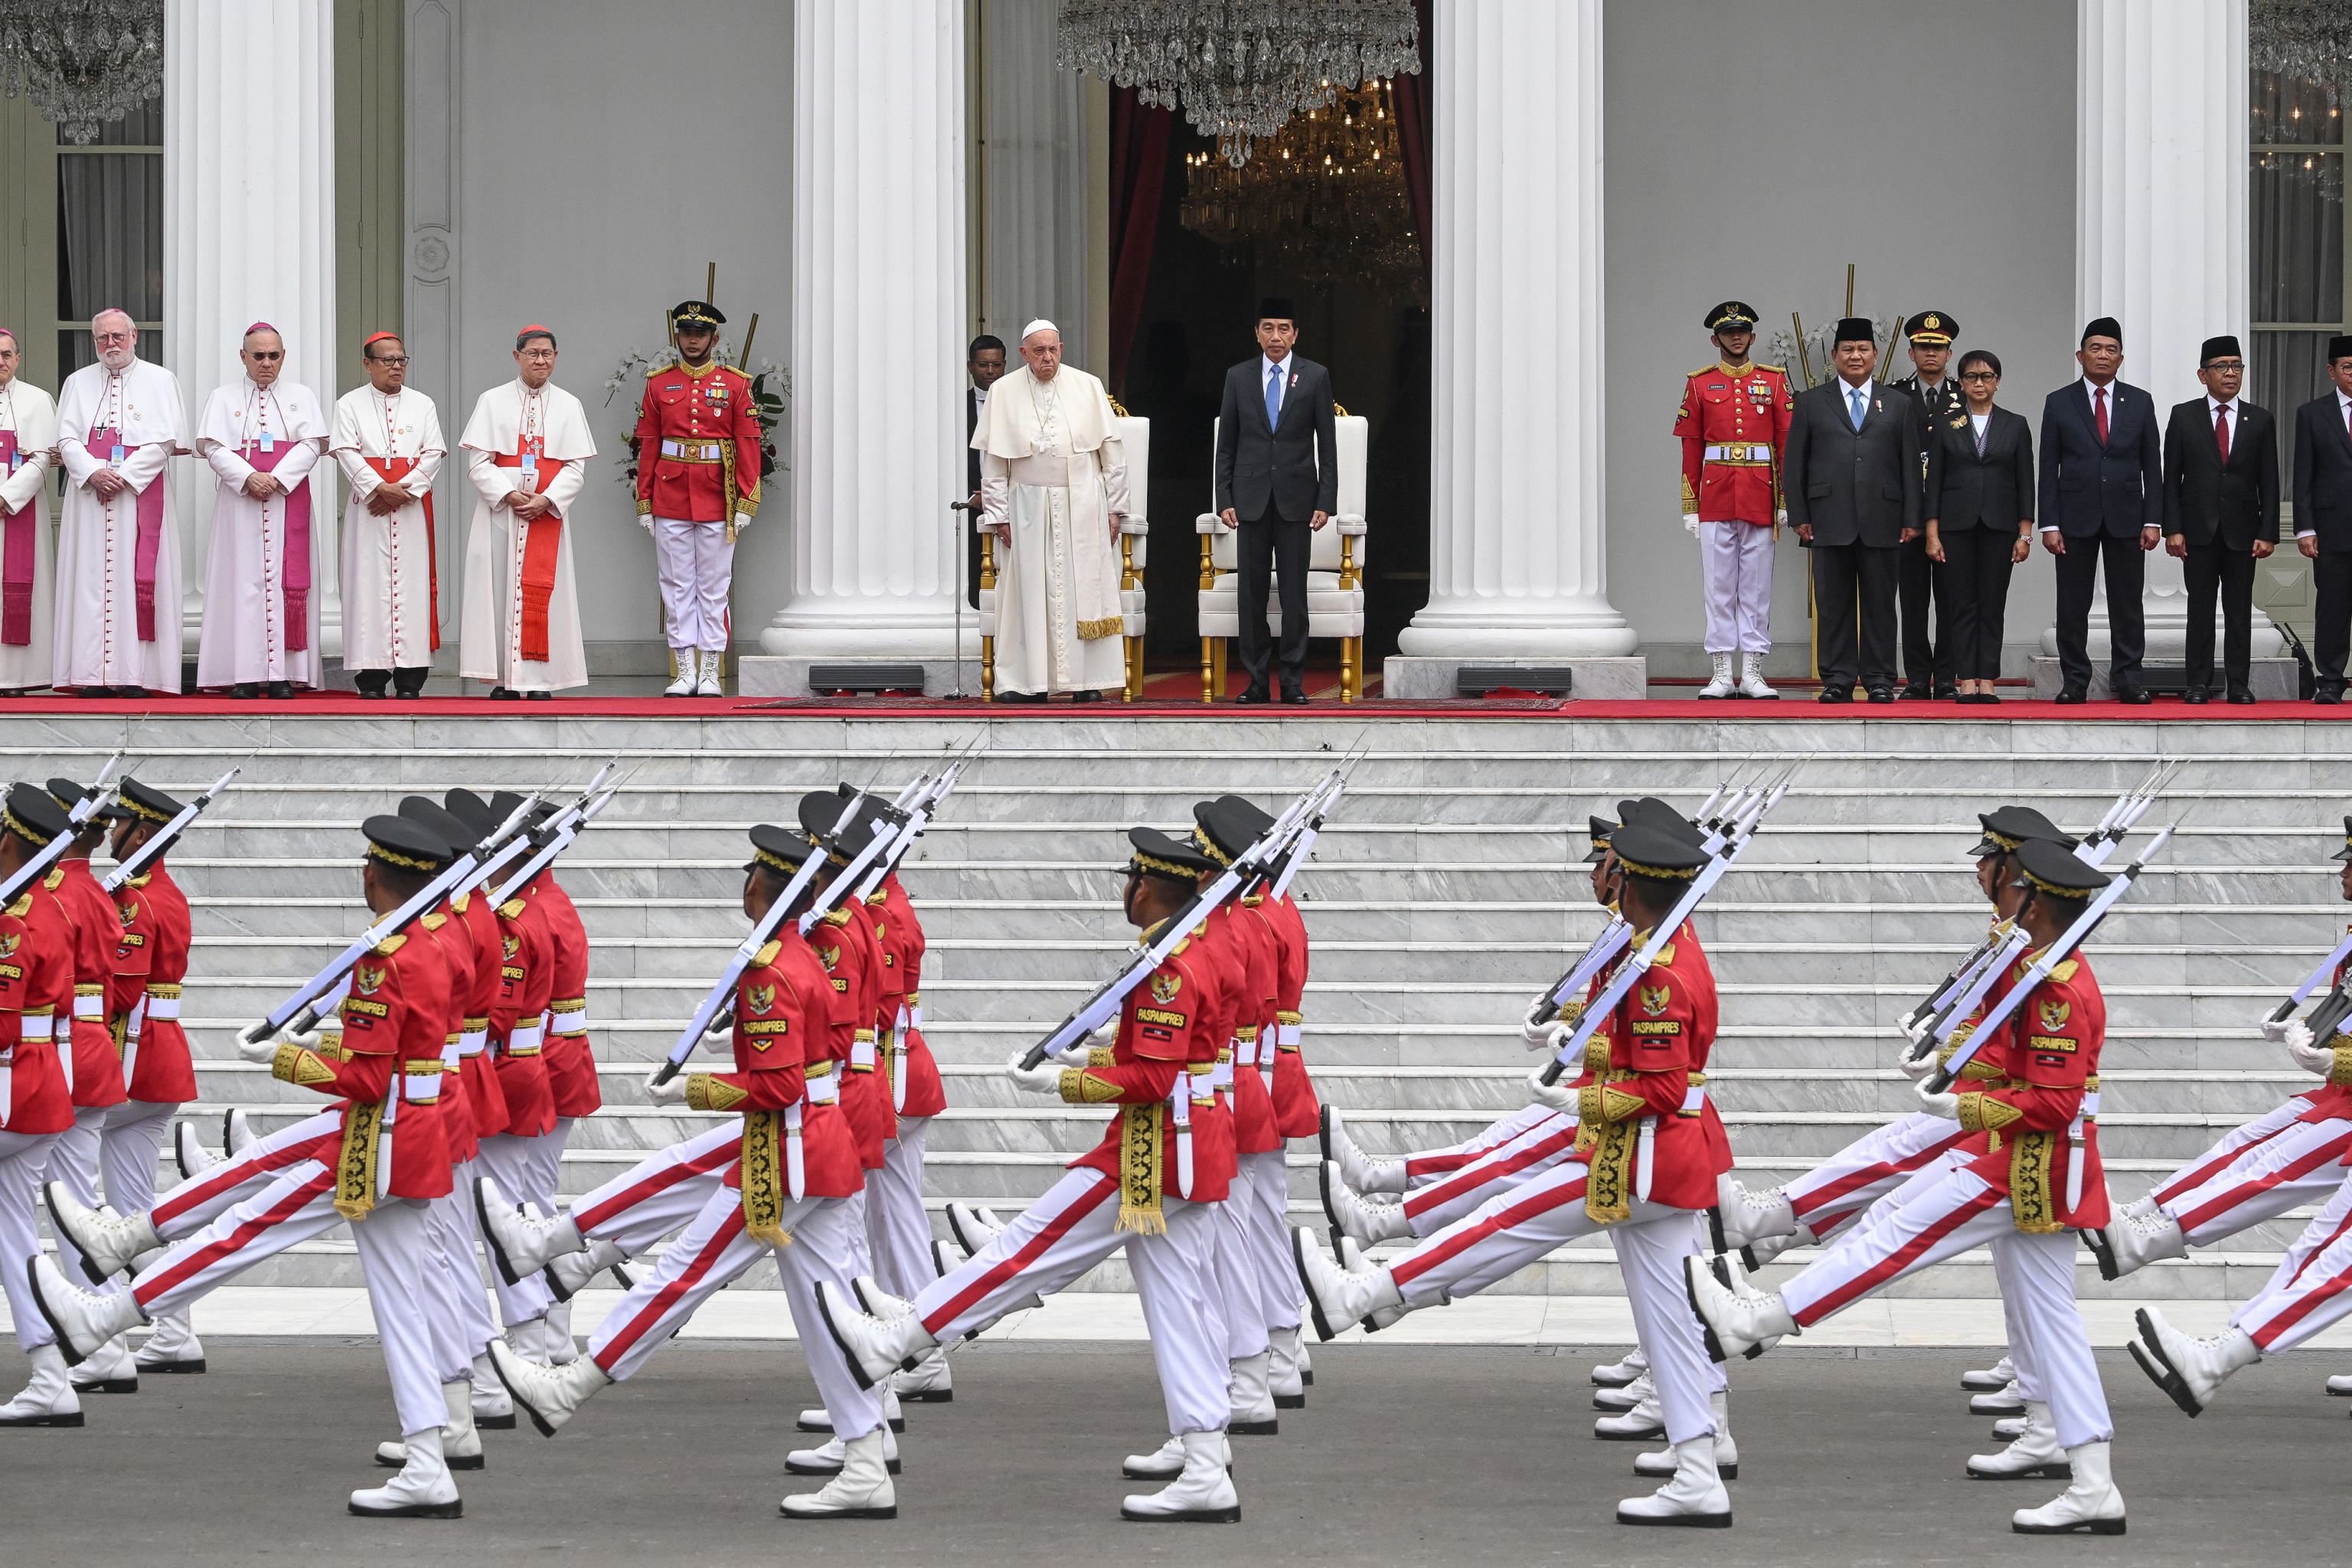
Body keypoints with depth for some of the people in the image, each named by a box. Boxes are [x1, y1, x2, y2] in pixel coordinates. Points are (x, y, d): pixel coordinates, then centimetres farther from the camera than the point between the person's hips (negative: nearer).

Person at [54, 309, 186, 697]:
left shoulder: (159, 381, 6)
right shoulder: (78, 383, 14)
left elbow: (165, 440, -3)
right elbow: (67, 439, 6)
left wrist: (122, 477, -13)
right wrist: (94, 474, -13)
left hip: (140, 494, -3)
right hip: (89, 494, 3)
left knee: (137, 578, -7)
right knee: (92, 580, -3)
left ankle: (133, 674, -9)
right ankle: (93, 675, -4)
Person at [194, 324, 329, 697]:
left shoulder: (302, 397, 13)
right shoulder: (224, 398, 11)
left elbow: (311, 445, 2)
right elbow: (213, 448, 0)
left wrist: (277, 478, -13)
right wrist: (248, 477, -15)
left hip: (289, 497, 1)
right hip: (239, 499, -1)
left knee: (287, 579, -5)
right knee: (243, 581, -6)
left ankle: (282, 673, -7)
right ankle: (245, 675, -7)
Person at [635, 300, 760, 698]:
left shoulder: (735, 385, 2)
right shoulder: (659, 384, 7)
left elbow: (749, 445, 0)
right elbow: (648, 446, 7)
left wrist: (745, 503, -7)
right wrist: (645, 503, 2)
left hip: (717, 498, -2)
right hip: (670, 498, 2)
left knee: (714, 587, 2)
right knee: (677, 587, 3)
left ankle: (710, 674, 5)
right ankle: (685, 672, 7)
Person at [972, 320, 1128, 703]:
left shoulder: (1087, 388, 3)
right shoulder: (1004, 393, 3)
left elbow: (1112, 453, 6)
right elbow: (992, 460, 5)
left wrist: (1114, 508, 2)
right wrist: (999, 515, 0)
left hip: (1082, 507, 0)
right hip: (1028, 506, 0)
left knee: (1084, 592, -2)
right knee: (1030, 594, -2)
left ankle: (1087, 682, 1)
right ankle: (1029, 682, 0)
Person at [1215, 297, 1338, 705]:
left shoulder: (1315, 377, 4)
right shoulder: (1238, 377, 7)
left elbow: (1327, 445, 3)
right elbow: (1226, 445, 8)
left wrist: (1325, 502, -4)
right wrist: (1225, 499, 0)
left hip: (1296, 499, -1)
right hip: (1251, 498, 1)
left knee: (1294, 592, -2)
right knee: (1251, 591, 1)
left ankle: (1293, 681, 2)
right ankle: (1256, 680, 6)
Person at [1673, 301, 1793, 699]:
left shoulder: (1774, 381, 7)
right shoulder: (1700, 384, 7)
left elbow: (1788, 442, 4)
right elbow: (1691, 449, 6)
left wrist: (1787, 500, -2)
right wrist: (1690, 508, 1)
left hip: (1760, 498, 0)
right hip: (1715, 498, 0)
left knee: (1757, 588, 2)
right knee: (1719, 587, 1)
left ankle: (1752, 674, 5)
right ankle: (1723, 674, 4)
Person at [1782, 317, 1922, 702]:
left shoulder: (1900, 406, 12)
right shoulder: (1810, 402, 11)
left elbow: (1911, 465, 9)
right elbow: (1794, 464, 8)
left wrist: (1911, 519, 1)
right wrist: (1799, 516, -1)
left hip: (1882, 521, 0)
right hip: (1829, 521, 0)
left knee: (1879, 604, 1)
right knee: (1833, 604, 0)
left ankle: (1879, 680, 5)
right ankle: (1837, 680, 4)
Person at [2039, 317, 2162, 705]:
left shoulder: (2139, 403, 8)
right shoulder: (2059, 403, 4)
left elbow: (2152, 466, 7)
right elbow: (2049, 468, 2)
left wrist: (2153, 520, -1)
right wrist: (2049, 524, -6)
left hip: (2125, 517, 1)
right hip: (2076, 518, -1)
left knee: (2127, 604, 1)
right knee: (2072, 605, 0)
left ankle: (2127, 680, 6)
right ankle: (2074, 682, 6)